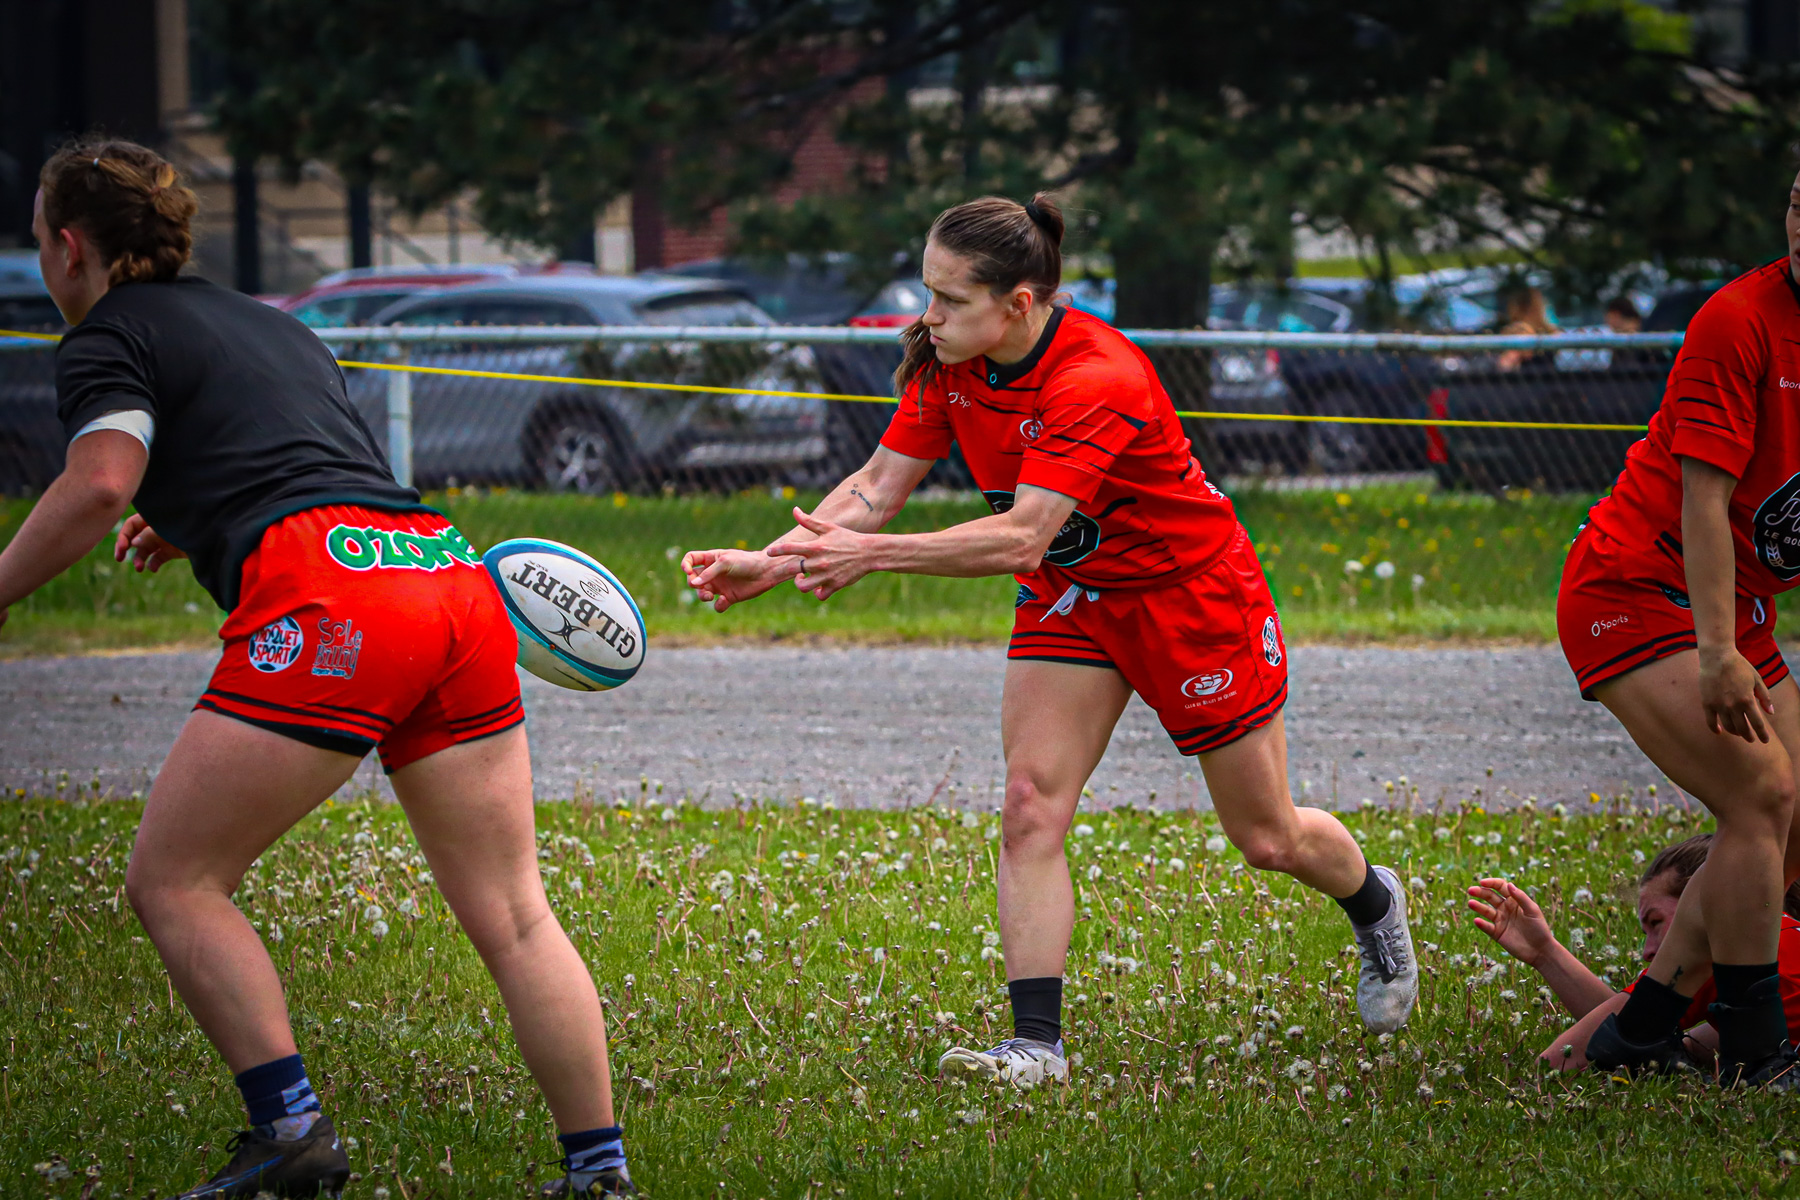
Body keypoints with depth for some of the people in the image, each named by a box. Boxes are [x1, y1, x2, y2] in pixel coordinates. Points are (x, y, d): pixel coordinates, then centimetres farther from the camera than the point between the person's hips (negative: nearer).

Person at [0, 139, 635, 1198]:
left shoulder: (110, 334, 7)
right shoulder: (270, 321, 30)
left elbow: (100, 485, -11)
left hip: (329, 608, -7)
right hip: (453, 567, 7)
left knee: (173, 882, 3)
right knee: (511, 915, 8)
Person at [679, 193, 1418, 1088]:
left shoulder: (1096, 379, -36)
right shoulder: (948, 361, -13)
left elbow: (1021, 538, -42)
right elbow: (882, 483, -9)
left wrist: (871, 554, -49)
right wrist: (770, 563, -22)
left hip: (1192, 592, -6)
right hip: (1070, 598, 6)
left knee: (1268, 839, 9)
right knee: (1030, 812, -12)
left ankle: (1374, 905, 41)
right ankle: (1035, 1043, -11)